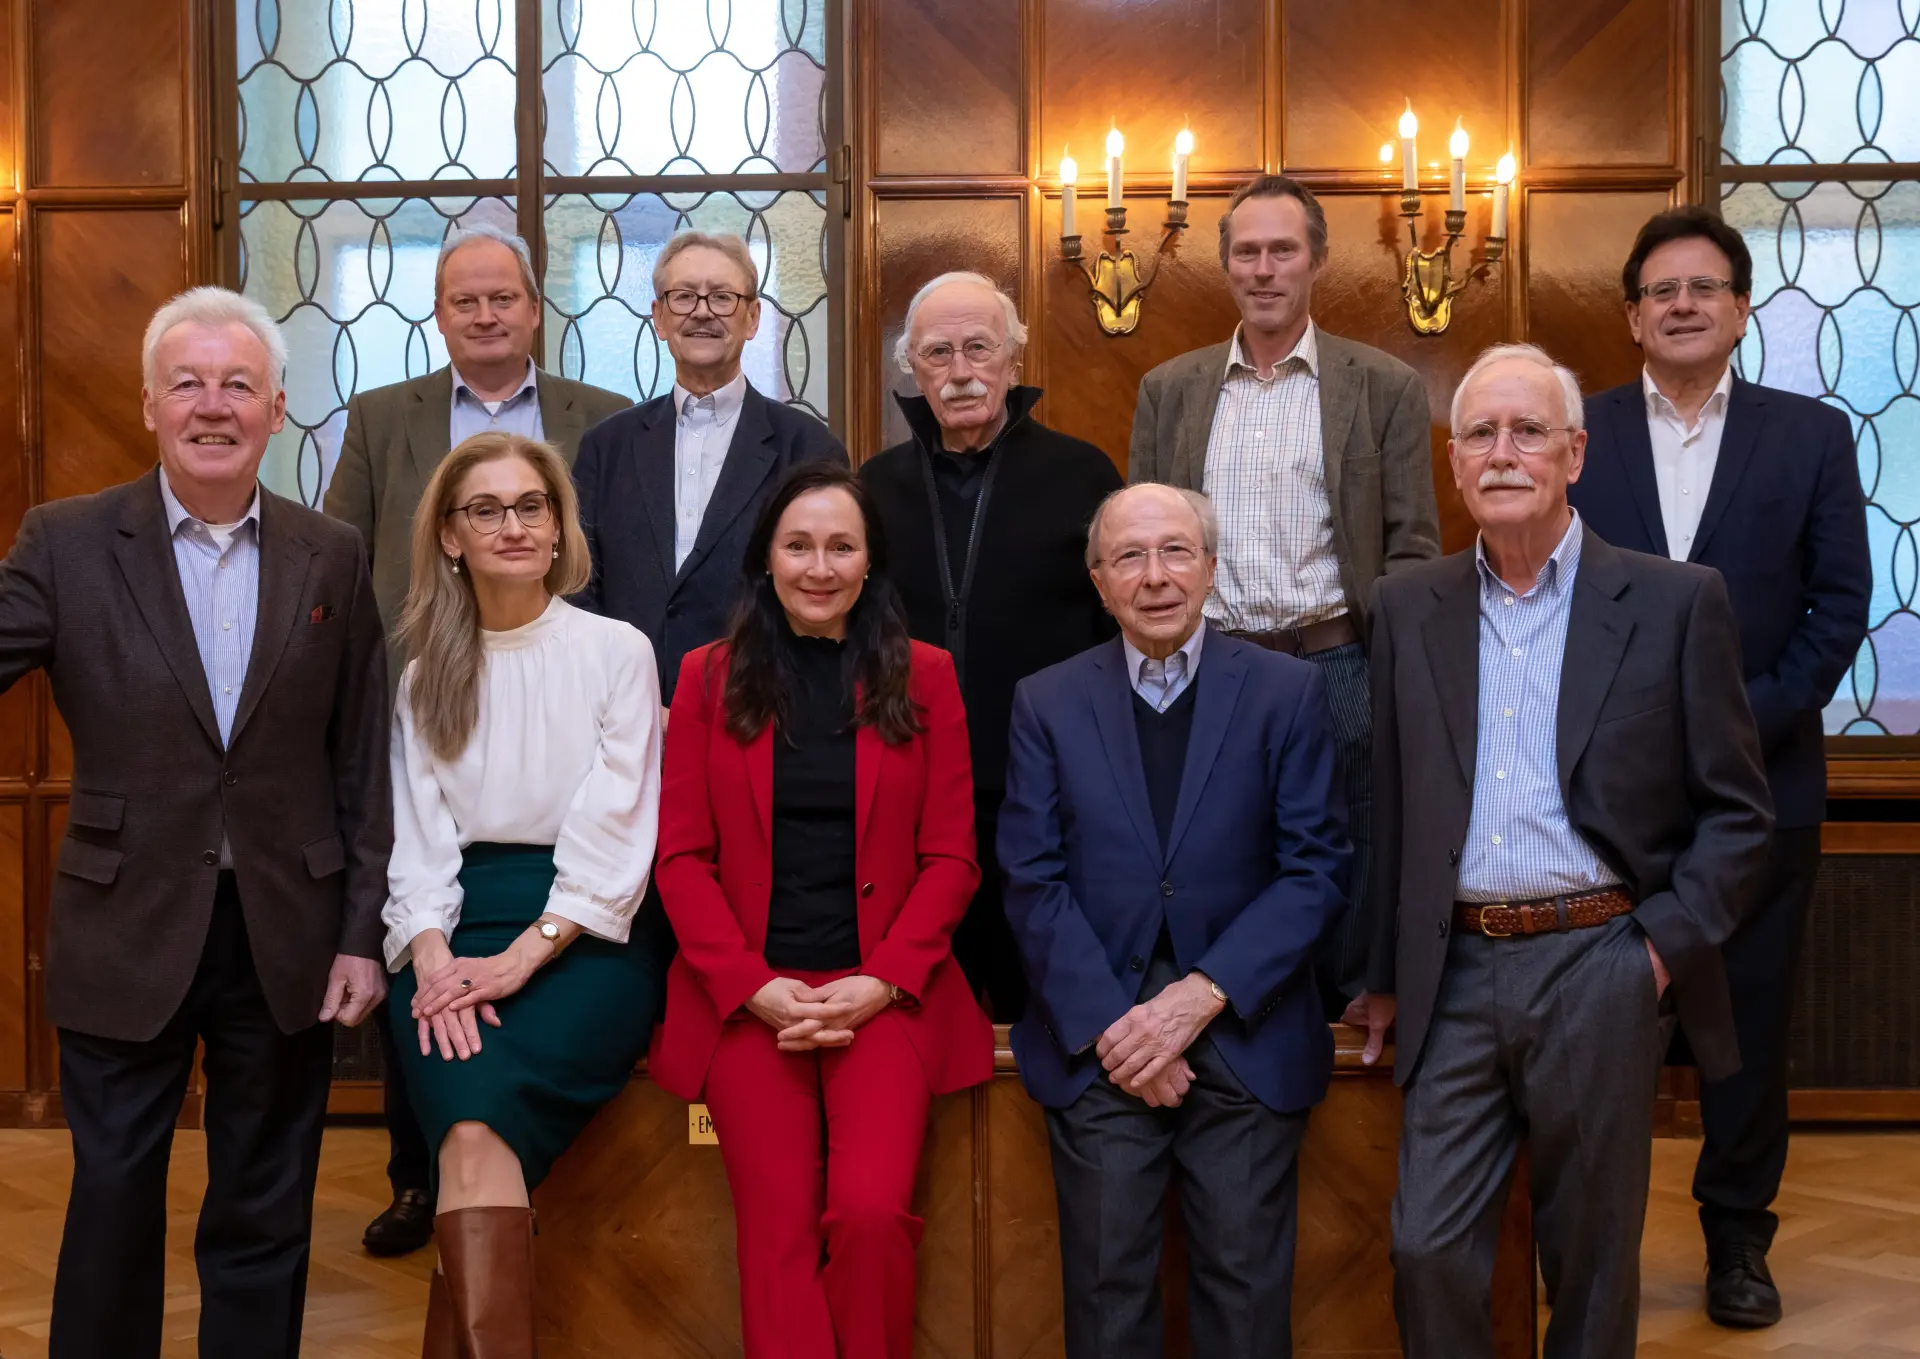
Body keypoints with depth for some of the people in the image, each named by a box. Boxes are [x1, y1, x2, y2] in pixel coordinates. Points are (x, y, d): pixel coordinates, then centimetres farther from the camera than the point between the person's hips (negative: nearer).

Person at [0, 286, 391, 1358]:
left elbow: (363, 761, 4)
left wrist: (362, 934, 1)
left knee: (266, 1217, 13)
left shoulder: (333, 558, 3)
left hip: (287, 940, 1)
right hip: (127, 937, -1)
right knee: (112, 1204, 10)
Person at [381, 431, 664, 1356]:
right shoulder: (426, 676, 16)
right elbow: (418, 840, 8)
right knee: (475, 1123, -28)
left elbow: (616, 835, -3)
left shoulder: (617, 653, 5)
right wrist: (434, 953, -12)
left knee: (479, 1112, -30)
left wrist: (525, 956, -15)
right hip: (456, 934, 2)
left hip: (585, 937, -2)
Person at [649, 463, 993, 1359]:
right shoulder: (710, 678, 7)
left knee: (870, 1213, -19)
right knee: (781, 1233, -13)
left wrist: (880, 983, -9)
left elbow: (949, 857, 5)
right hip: (747, 998, 1)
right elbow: (682, 857, 4)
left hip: (883, 995, 0)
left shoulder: (924, 678, 7)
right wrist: (755, 987, -9)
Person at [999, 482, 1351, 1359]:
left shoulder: (1288, 692, 3)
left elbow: (1315, 870, -2)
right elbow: (1033, 883, 0)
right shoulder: (1045, 703, 6)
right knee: (1107, 1287, 6)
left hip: (1246, 1041, 0)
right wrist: (1109, 1023, -11)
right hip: (1096, 1044, 1)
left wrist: (1201, 995, -12)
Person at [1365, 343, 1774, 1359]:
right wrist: (1385, 976, 12)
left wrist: (1669, 940, -9)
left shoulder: (1674, 603, -1)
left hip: (1599, 966, -2)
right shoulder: (1409, 608, 8)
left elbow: (1737, 810, 2)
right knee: (1428, 1251, 2)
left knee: (1592, 1262, 9)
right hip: (1457, 972, 2)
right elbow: (1389, 807, 11)